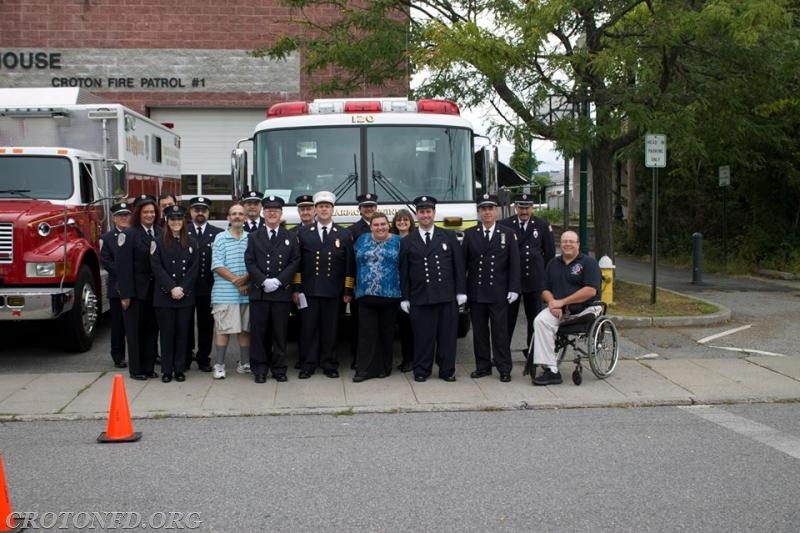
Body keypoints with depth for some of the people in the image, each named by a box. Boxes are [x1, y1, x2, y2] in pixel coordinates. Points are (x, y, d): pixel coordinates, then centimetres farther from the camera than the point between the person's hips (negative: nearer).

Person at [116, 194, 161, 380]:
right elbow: (123, 266, -11)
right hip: (136, 289, -4)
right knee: (135, 330, 4)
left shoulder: (160, 233, 7)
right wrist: (125, 293, -15)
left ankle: (149, 367, 17)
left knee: (152, 328, 8)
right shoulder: (129, 234, -6)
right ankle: (136, 369, 12)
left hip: (154, 289, 4)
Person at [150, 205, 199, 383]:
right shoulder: (158, 242, 2)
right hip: (164, 295, -2)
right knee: (166, 333, 1)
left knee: (182, 333, 4)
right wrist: (172, 288, -12)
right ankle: (166, 370, 8)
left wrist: (182, 288, -8)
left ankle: (180, 369, 11)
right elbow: (157, 268, -5)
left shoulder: (192, 242, 8)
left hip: (186, 296, 2)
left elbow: (194, 268, 3)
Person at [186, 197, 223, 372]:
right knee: (186, 323, 8)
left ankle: (204, 358, 17)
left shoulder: (218, 233, 3)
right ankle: (185, 358, 18)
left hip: (208, 287, 0)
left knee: (206, 324, 7)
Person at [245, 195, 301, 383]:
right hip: (259, 292, 0)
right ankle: (259, 369, 8)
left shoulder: (290, 237, 10)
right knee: (259, 332, 1)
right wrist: (264, 281, -12)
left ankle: (279, 369, 11)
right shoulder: (254, 237, 10)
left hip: (282, 292, 0)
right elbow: (250, 262, 2)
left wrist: (278, 281, -10)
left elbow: (295, 262, 2)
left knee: (280, 332, 3)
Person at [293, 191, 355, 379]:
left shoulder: (344, 235, 7)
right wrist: (296, 288, 0)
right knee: (309, 328, 2)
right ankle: (308, 365, 9)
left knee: (330, 329, 4)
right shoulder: (303, 233, 8)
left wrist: (348, 291, 0)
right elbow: (297, 263, 6)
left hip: (333, 292, 0)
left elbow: (350, 265, 5)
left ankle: (329, 365, 14)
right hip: (309, 291, 0)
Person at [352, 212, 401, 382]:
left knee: (387, 332, 7)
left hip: (389, 295, -1)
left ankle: (385, 367, 17)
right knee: (367, 333, -1)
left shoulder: (397, 242, 2)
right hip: (366, 295, 1)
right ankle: (365, 369, 0)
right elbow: (356, 264, 12)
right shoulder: (362, 240, 8)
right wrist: (356, 288, 7)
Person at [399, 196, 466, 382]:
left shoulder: (449, 237, 8)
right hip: (420, 297, -1)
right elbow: (403, 272, 6)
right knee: (422, 336, 2)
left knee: (447, 335, 4)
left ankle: (447, 370, 14)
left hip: (447, 296, 1)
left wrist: (461, 291, 0)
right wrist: (405, 298, 2)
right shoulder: (407, 242, 7)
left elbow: (459, 266, 6)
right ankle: (421, 371, 12)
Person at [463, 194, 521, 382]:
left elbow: (514, 263, 1)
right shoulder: (470, 234, 7)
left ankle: (504, 368, 5)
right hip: (476, 292, 2)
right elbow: (462, 263, 5)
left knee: (500, 331, -1)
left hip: (499, 292, -2)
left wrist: (513, 289, -7)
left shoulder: (508, 234, 4)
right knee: (479, 331, 7)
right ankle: (483, 366, 16)